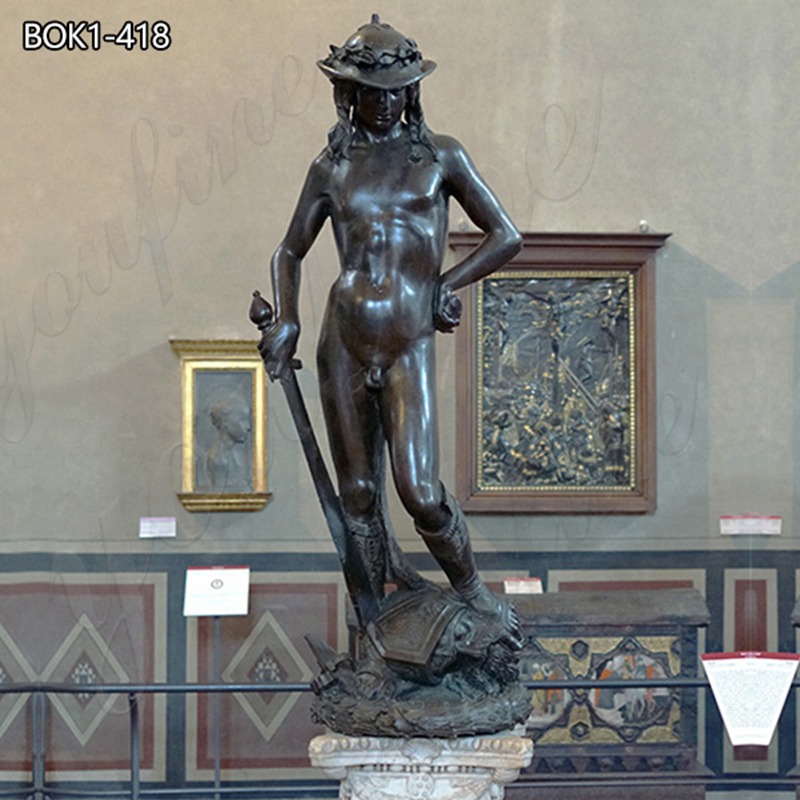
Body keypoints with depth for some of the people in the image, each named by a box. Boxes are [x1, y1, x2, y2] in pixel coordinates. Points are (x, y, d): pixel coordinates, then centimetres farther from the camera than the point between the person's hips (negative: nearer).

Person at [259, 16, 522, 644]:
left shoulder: (440, 157, 6)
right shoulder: (331, 169, 10)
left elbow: (506, 239, 10)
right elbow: (290, 251, 19)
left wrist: (444, 284, 1)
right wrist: (286, 321, 3)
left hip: (410, 348, -2)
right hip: (344, 342, 2)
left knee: (419, 492, -12)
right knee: (359, 494, 5)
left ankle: (471, 589, 12)